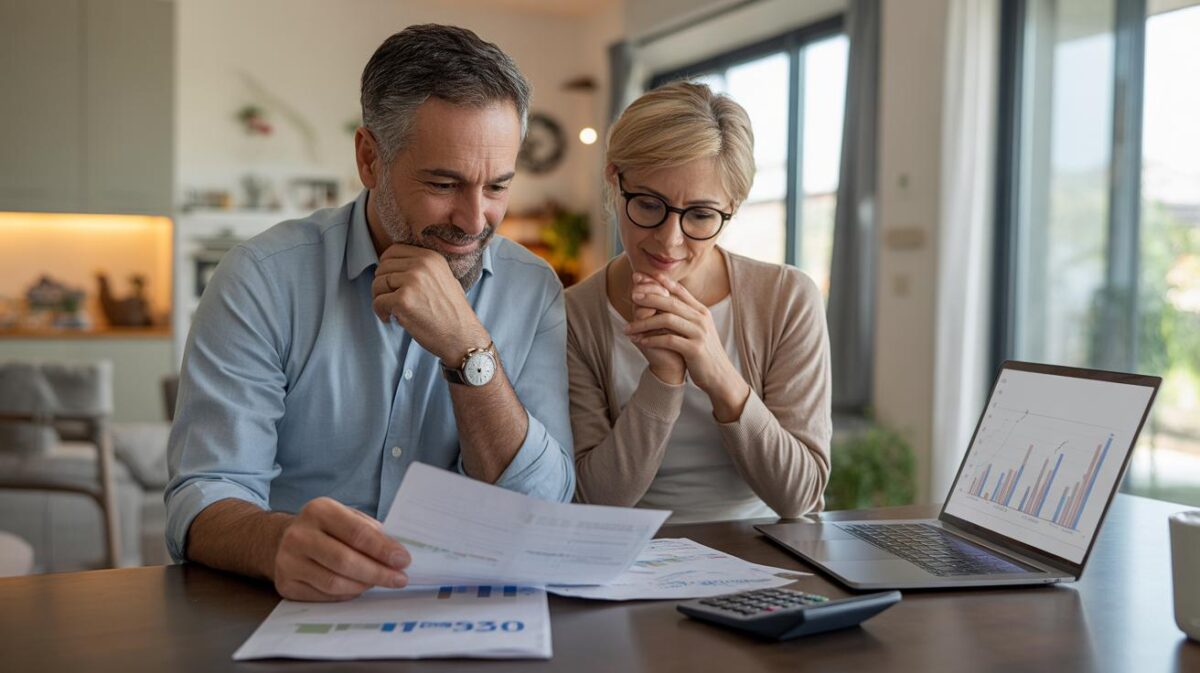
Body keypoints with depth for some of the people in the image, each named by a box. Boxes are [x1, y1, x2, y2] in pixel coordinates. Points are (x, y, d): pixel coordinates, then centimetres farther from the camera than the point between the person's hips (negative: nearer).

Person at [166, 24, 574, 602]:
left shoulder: (533, 290, 0)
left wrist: (467, 347, -18)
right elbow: (204, 500, -12)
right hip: (293, 612, 0)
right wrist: (281, 541, -35)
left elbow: (542, 515, -6)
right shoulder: (264, 279, -7)